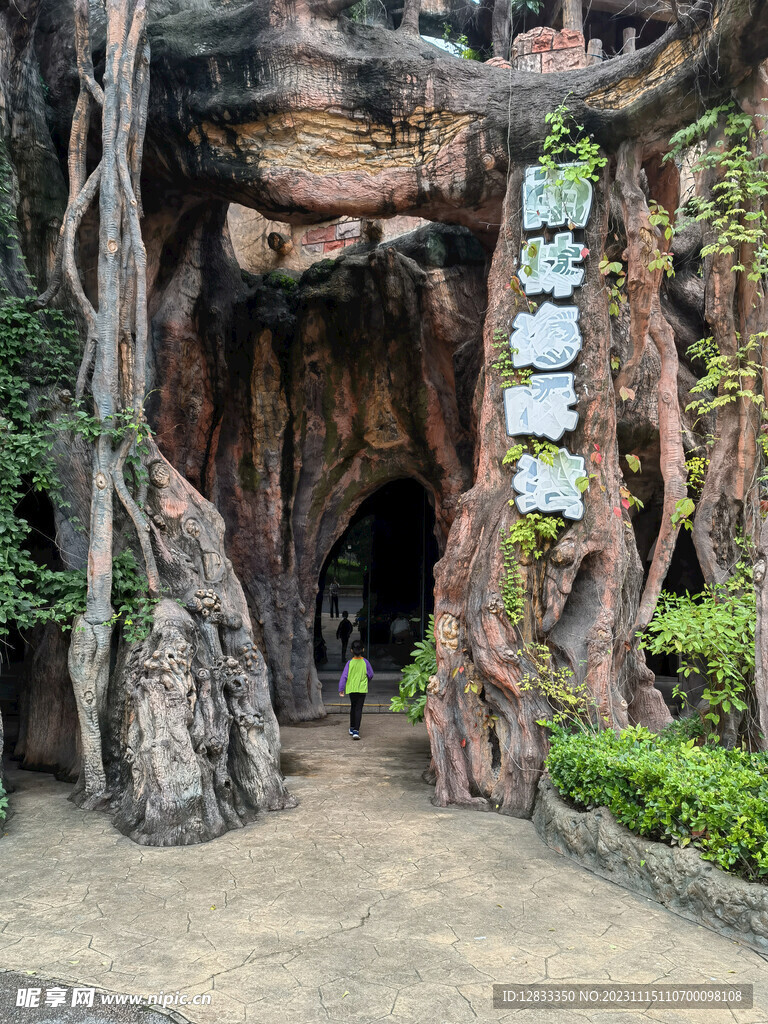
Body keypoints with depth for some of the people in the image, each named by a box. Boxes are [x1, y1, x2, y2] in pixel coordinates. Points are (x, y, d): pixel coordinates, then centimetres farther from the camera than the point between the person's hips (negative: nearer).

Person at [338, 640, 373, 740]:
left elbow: (344, 676, -6)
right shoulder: (365, 662, -6)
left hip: (351, 688, 2)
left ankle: (352, 728, 31)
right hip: (362, 689, -1)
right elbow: (371, 675, 2)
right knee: (359, 709, -3)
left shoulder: (350, 663, -6)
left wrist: (341, 689, 0)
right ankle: (356, 731, -13)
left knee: (353, 708, 20)